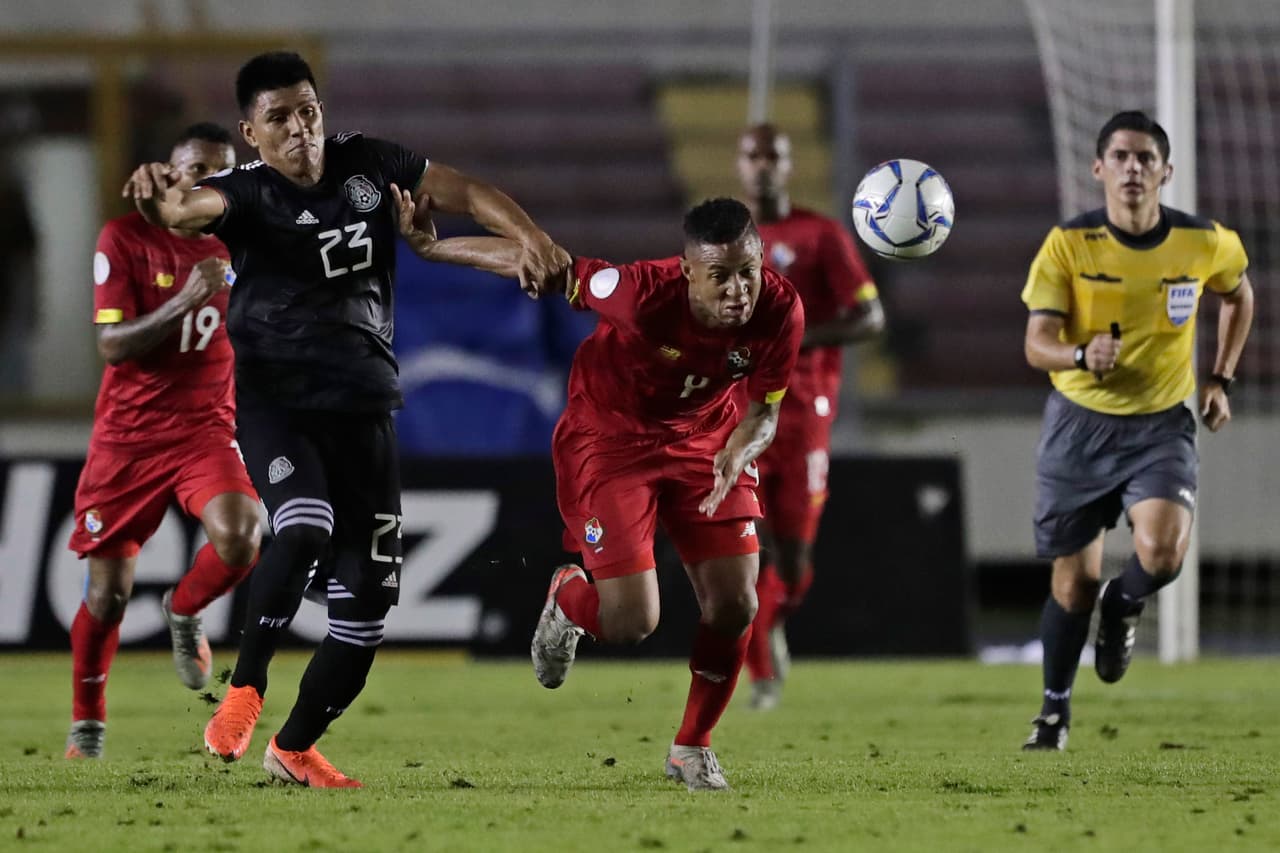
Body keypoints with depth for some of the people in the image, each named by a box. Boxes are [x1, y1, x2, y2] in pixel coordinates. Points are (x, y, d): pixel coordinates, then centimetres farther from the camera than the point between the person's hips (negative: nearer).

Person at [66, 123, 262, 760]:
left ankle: (183, 613, 6)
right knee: (108, 590, 1)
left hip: (207, 431, 2)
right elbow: (112, 346, -15)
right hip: (127, 436, -2)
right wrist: (183, 302, -27)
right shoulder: (125, 239, -8)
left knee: (240, 540, -27)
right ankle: (86, 724, 22)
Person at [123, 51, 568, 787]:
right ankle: (246, 687, -15)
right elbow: (194, 207, -30)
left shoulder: (365, 164, 4)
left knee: (366, 601, 4)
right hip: (277, 398, -4)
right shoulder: (247, 192, -9)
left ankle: (296, 747, 21)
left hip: (364, 404, 5)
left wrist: (528, 237, -12)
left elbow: (464, 192, 7)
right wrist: (159, 200, -55)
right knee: (306, 529, -33)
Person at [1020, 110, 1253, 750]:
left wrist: (1220, 379, 8)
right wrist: (1082, 355, -37)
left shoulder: (1206, 243, -8)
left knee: (1161, 554, -24)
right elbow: (1036, 344, -15)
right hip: (1080, 423, 0)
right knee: (1074, 579, 6)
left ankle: (1123, 606, 13)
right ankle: (1055, 707, 30)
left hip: (1162, 425, 0)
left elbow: (1238, 295, 15)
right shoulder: (1068, 245, -12)